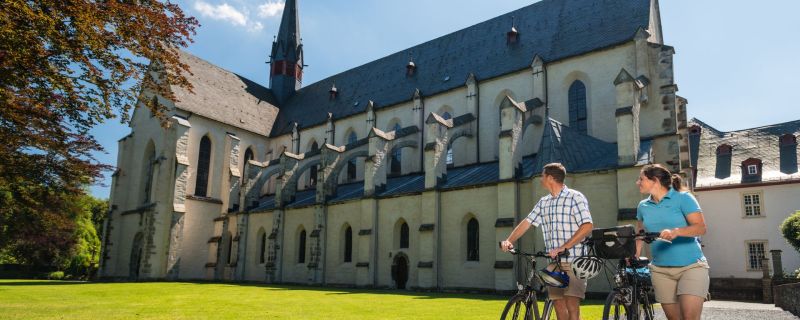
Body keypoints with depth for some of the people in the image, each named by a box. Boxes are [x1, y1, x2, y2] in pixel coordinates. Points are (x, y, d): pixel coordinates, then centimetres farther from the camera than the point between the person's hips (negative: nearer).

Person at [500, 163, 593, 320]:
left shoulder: (575, 197, -6)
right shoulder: (543, 202, 15)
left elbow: (587, 226, -15)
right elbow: (527, 222, 14)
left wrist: (563, 247, -22)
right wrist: (509, 240, -1)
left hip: (573, 261, -6)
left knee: (572, 306, -10)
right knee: (559, 306, 7)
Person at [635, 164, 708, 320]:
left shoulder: (683, 198, -5)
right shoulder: (643, 206, 9)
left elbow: (701, 227, -13)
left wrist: (676, 231, -31)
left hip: (691, 266, -4)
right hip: (661, 270, 4)